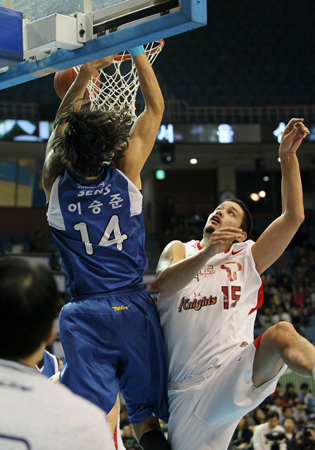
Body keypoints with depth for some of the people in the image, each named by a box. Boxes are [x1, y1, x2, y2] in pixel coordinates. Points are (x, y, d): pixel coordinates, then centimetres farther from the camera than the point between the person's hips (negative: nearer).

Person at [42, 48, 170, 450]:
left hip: (85, 314, 0)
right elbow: (155, 108, 11)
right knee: (146, 418, 9)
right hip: (133, 308, 0)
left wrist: (85, 75, 24)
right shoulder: (126, 173, -2)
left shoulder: (57, 184, 1)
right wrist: (137, 51, 18)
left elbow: (60, 125, 20)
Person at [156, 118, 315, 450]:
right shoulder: (180, 249, 14)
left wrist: (287, 157, -7)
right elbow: (163, 283, -10)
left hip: (233, 377, -2)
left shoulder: (246, 259, 14)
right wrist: (207, 253, -26)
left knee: (283, 334, -30)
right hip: (187, 390, 2)